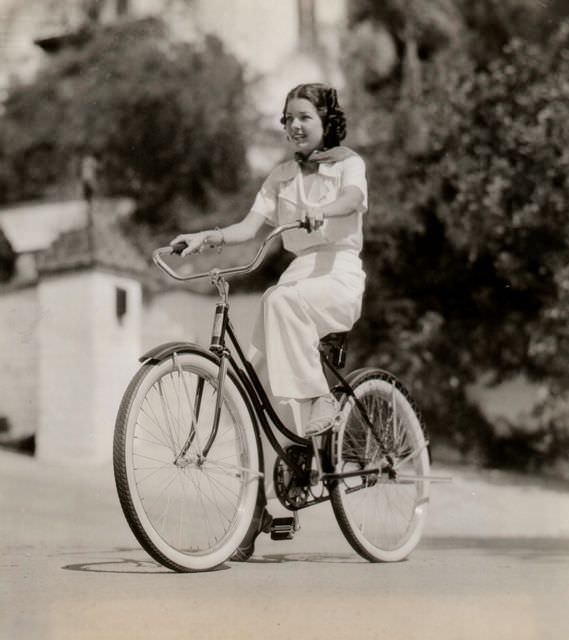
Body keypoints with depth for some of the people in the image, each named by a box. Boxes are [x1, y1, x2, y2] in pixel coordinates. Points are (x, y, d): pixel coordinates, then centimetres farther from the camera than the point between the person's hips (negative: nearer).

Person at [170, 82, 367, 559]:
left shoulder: (349, 163, 3)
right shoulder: (281, 177, 16)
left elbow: (352, 199, -20)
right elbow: (251, 225, 4)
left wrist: (318, 213, -42)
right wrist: (208, 237, -15)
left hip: (340, 276, -5)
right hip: (297, 274, 5)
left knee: (281, 301, -38)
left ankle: (319, 399, -25)